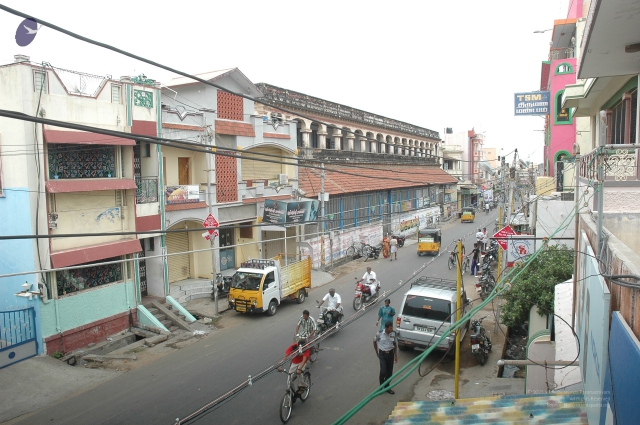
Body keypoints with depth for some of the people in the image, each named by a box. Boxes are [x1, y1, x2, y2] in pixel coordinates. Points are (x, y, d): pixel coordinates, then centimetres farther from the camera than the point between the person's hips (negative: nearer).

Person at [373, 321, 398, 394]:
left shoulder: (393, 333, -7)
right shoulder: (379, 334, -16)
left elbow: (395, 344, 7)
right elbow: (374, 341, 2)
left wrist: (396, 356, 6)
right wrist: (377, 353, 6)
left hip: (391, 353, 3)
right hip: (382, 354, -3)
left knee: (389, 372, 9)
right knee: (383, 371, -10)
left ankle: (387, 387, 28)